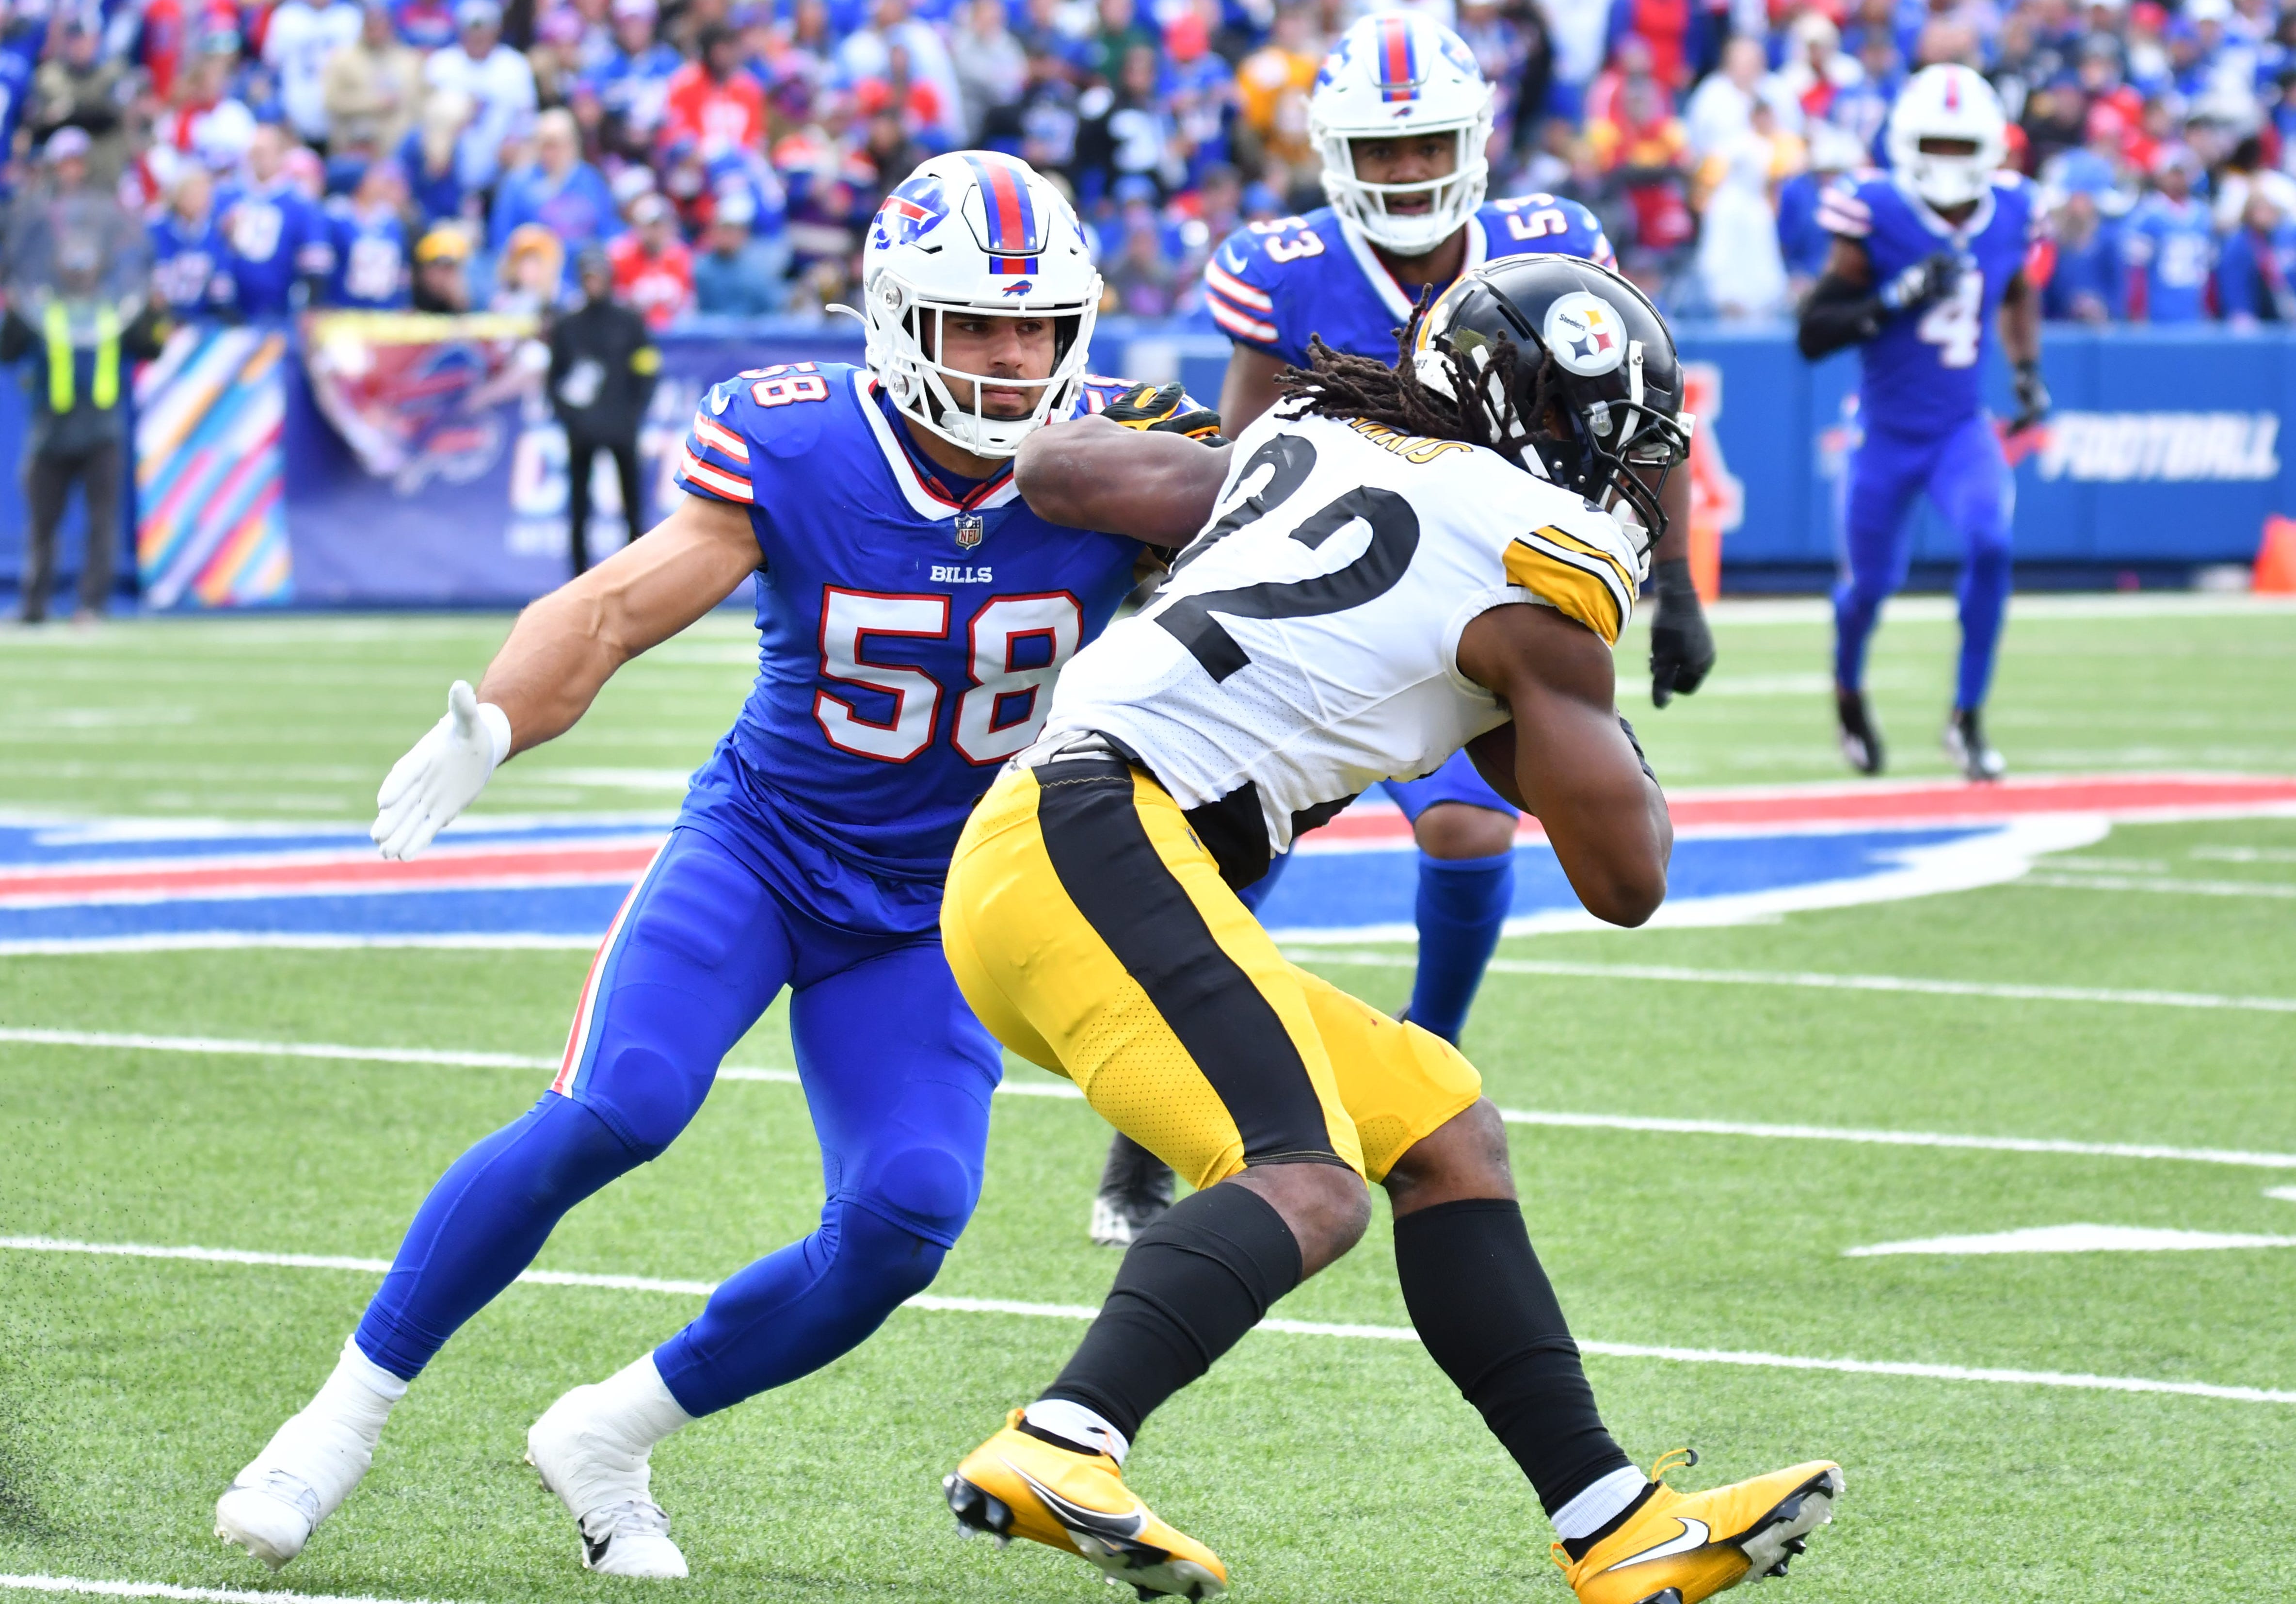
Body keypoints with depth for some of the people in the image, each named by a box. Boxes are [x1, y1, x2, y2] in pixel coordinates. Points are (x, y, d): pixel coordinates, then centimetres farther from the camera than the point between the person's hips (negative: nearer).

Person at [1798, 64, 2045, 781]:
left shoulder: (2007, 212, -5)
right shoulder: (1877, 217, -18)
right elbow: (1812, 335, -19)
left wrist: (2028, 373, 9)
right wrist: (1897, 298, -30)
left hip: (1962, 430, 2)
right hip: (1886, 436, -2)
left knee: (1991, 544, -23)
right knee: (1869, 585, 10)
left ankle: (1967, 718, -9)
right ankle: (1849, 690, 45)